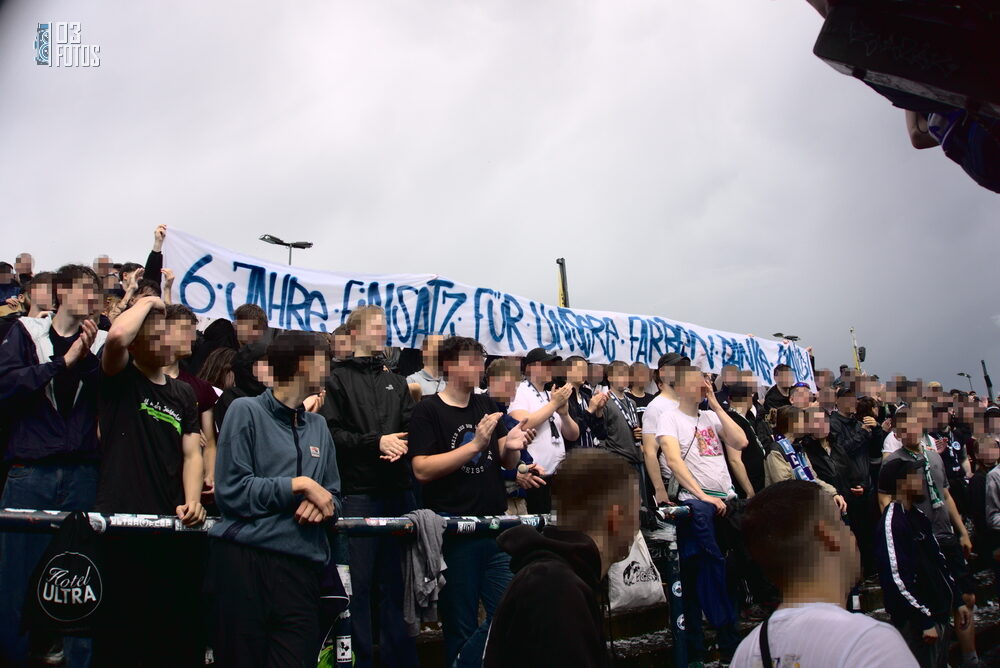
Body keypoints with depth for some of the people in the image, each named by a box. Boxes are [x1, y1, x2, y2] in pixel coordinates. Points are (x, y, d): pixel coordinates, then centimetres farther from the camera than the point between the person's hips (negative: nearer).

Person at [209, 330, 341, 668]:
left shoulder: (318, 426, 15)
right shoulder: (246, 410, -2)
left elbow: (333, 499, 16)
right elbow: (230, 491, -11)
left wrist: (323, 506, -7)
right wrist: (300, 485, -10)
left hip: (302, 566, 5)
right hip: (244, 562, -4)